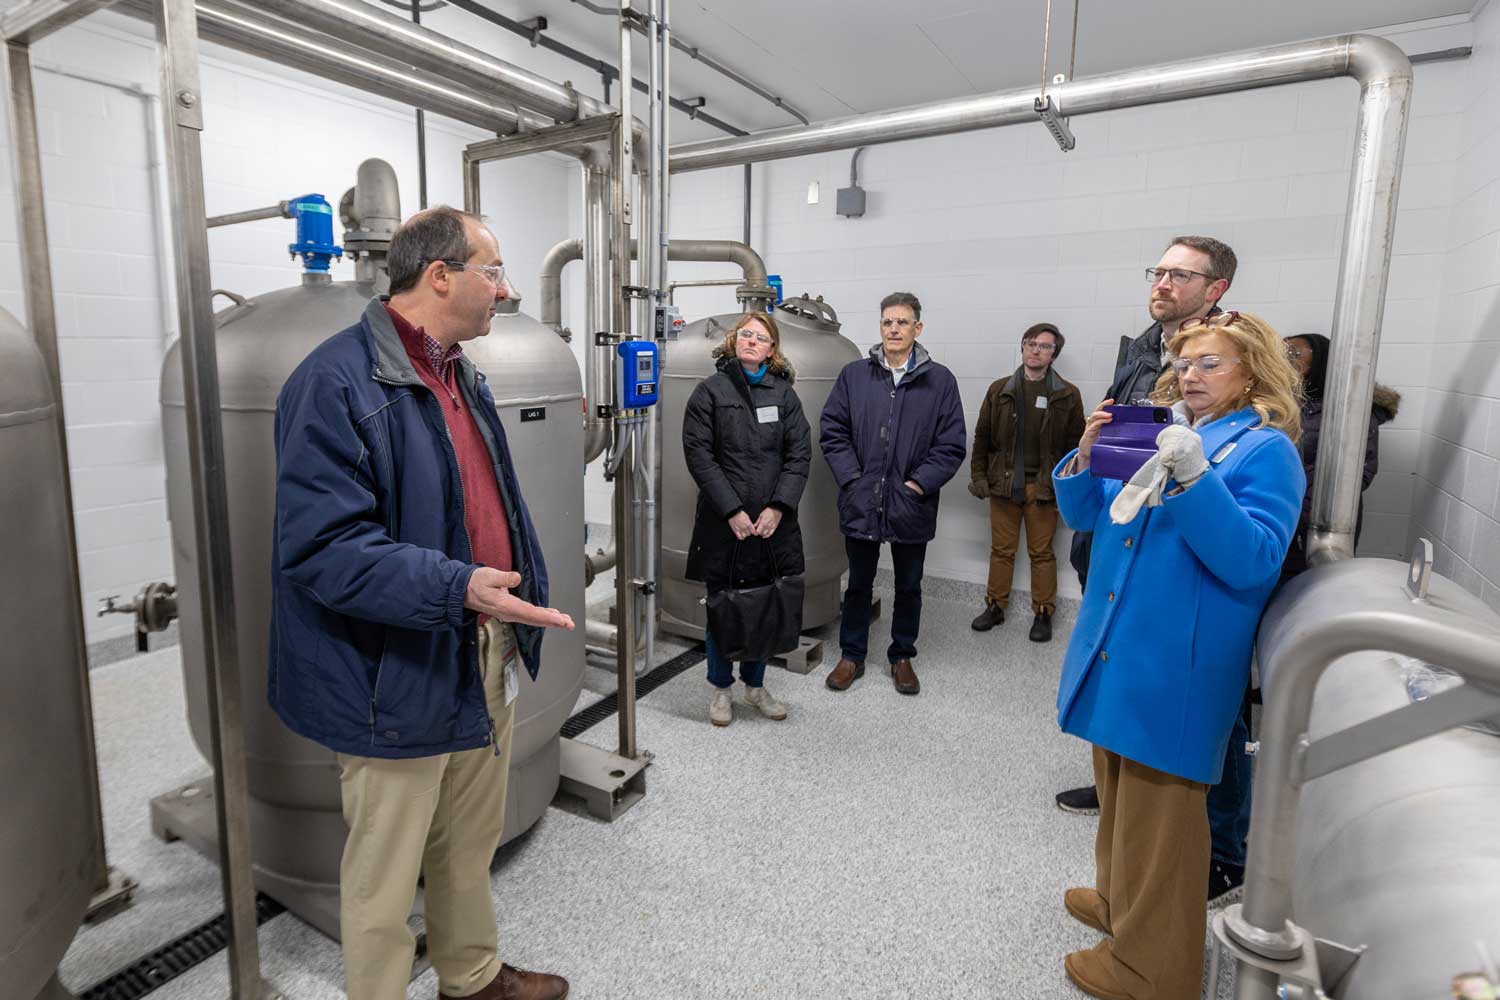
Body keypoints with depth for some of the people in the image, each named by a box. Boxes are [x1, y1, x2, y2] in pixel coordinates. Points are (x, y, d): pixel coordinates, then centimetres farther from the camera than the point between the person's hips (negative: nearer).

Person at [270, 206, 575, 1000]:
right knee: (384, 879, 12)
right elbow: (322, 547, -24)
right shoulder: (336, 382, -18)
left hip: (485, 662, 9)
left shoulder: (460, 374, 11)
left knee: (471, 850, 25)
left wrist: (522, 604, 16)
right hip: (400, 681, -8)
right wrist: (456, 587, -33)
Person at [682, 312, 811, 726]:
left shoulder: (784, 393, 8)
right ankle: (721, 688, 27)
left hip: (773, 522, 3)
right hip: (723, 522, -2)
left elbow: (799, 454, 2)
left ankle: (755, 685, 30)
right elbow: (699, 455, -7)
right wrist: (732, 511, -14)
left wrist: (778, 508, -10)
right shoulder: (710, 391, 1)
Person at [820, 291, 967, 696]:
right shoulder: (853, 374, 1)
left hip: (912, 506, 0)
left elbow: (951, 446, -3)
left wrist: (917, 485, -11)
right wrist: (852, 480, -8)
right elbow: (833, 432, 1)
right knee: (858, 584, 14)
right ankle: (852, 656, 30)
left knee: (909, 587, 15)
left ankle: (902, 657, 33)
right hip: (861, 503, 1)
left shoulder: (940, 380, -2)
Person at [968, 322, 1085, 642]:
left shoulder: (1068, 395, -1)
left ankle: (1043, 613, 20)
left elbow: (1076, 444, -1)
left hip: (1043, 487, -1)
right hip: (1003, 483, 2)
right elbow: (982, 436, 7)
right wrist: (978, 475, 1)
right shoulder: (999, 390, 4)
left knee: (1041, 553, 8)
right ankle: (995, 606, 23)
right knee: (1001, 550, 11)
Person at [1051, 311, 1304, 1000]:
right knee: (1118, 793, 22)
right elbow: (1084, 514, 12)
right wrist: (1086, 456, -7)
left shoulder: (1266, 450, -7)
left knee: (1159, 814, 6)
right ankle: (1118, 901, 43)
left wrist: (1195, 477, -29)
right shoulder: (1154, 431, 12)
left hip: (1175, 668, -6)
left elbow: (1253, 561, -19)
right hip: (1112, 653, 7)